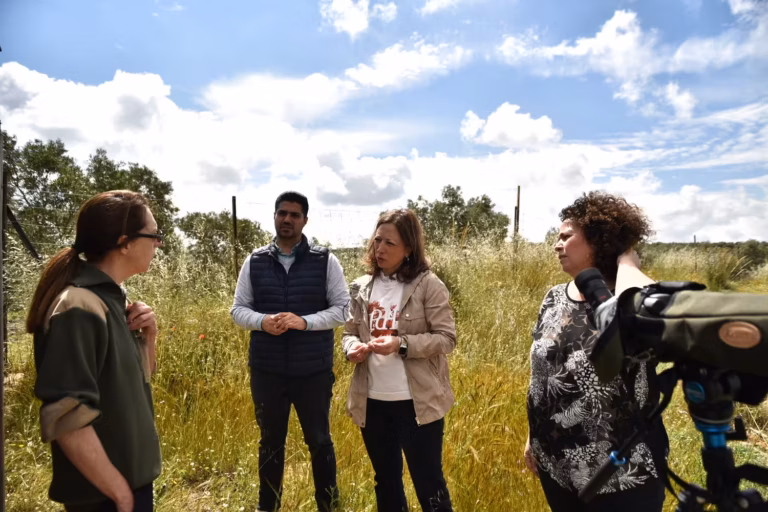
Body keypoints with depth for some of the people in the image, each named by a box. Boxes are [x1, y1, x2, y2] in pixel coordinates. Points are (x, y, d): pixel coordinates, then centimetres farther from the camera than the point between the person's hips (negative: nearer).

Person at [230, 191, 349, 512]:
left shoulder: (325, 261, -4)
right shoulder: (255, 261, 3)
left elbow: (342, 308, -4)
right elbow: (238, 309, 5)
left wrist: (304, 321, -19)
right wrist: (262, 321, -16)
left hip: (313, 370, -2)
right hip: (266, 370, 2)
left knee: (319, 441, 13)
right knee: (270, 442, 17)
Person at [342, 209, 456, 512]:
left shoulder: (428, 285, -10)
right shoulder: (361, 288, 5)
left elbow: (446, 338, -11)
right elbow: (349, 333, 12)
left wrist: (401, 344, -23)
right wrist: (353, 348, -12)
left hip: (418, 403, -5)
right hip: (372, 402, 5)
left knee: (428, 483, 9)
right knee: (386, 481, 22)